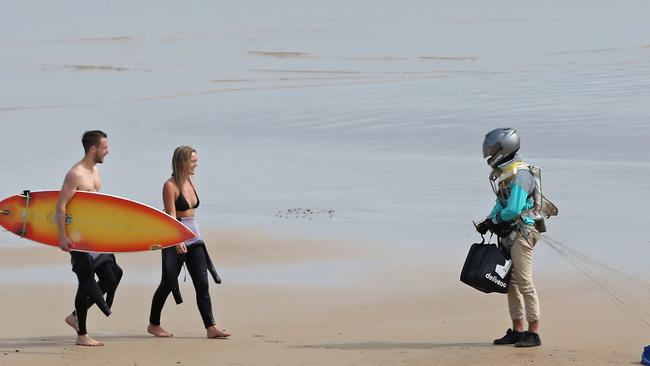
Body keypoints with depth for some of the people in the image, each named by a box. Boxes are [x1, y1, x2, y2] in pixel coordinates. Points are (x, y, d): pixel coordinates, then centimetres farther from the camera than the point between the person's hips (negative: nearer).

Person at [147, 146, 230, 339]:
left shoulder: (190, 182, 11)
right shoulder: (170, 186, -12)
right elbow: (171, 216, -20)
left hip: (194, 238, 7)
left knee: (202, 283, -1)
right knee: (168, 283, 1)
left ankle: (210, 327, -4)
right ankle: (153, 324, 18)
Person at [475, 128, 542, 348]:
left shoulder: (519, 174, -18)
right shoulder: (502, 173, 12)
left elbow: (513, 209, -24)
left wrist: (494, 220, -9)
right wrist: (488, 221, 4)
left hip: (521, 232, -10)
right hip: (508, 234, 10)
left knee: (524, 283, -9)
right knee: (511, 284, 13)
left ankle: (533, 333, -6)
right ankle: (517, 331, 19)